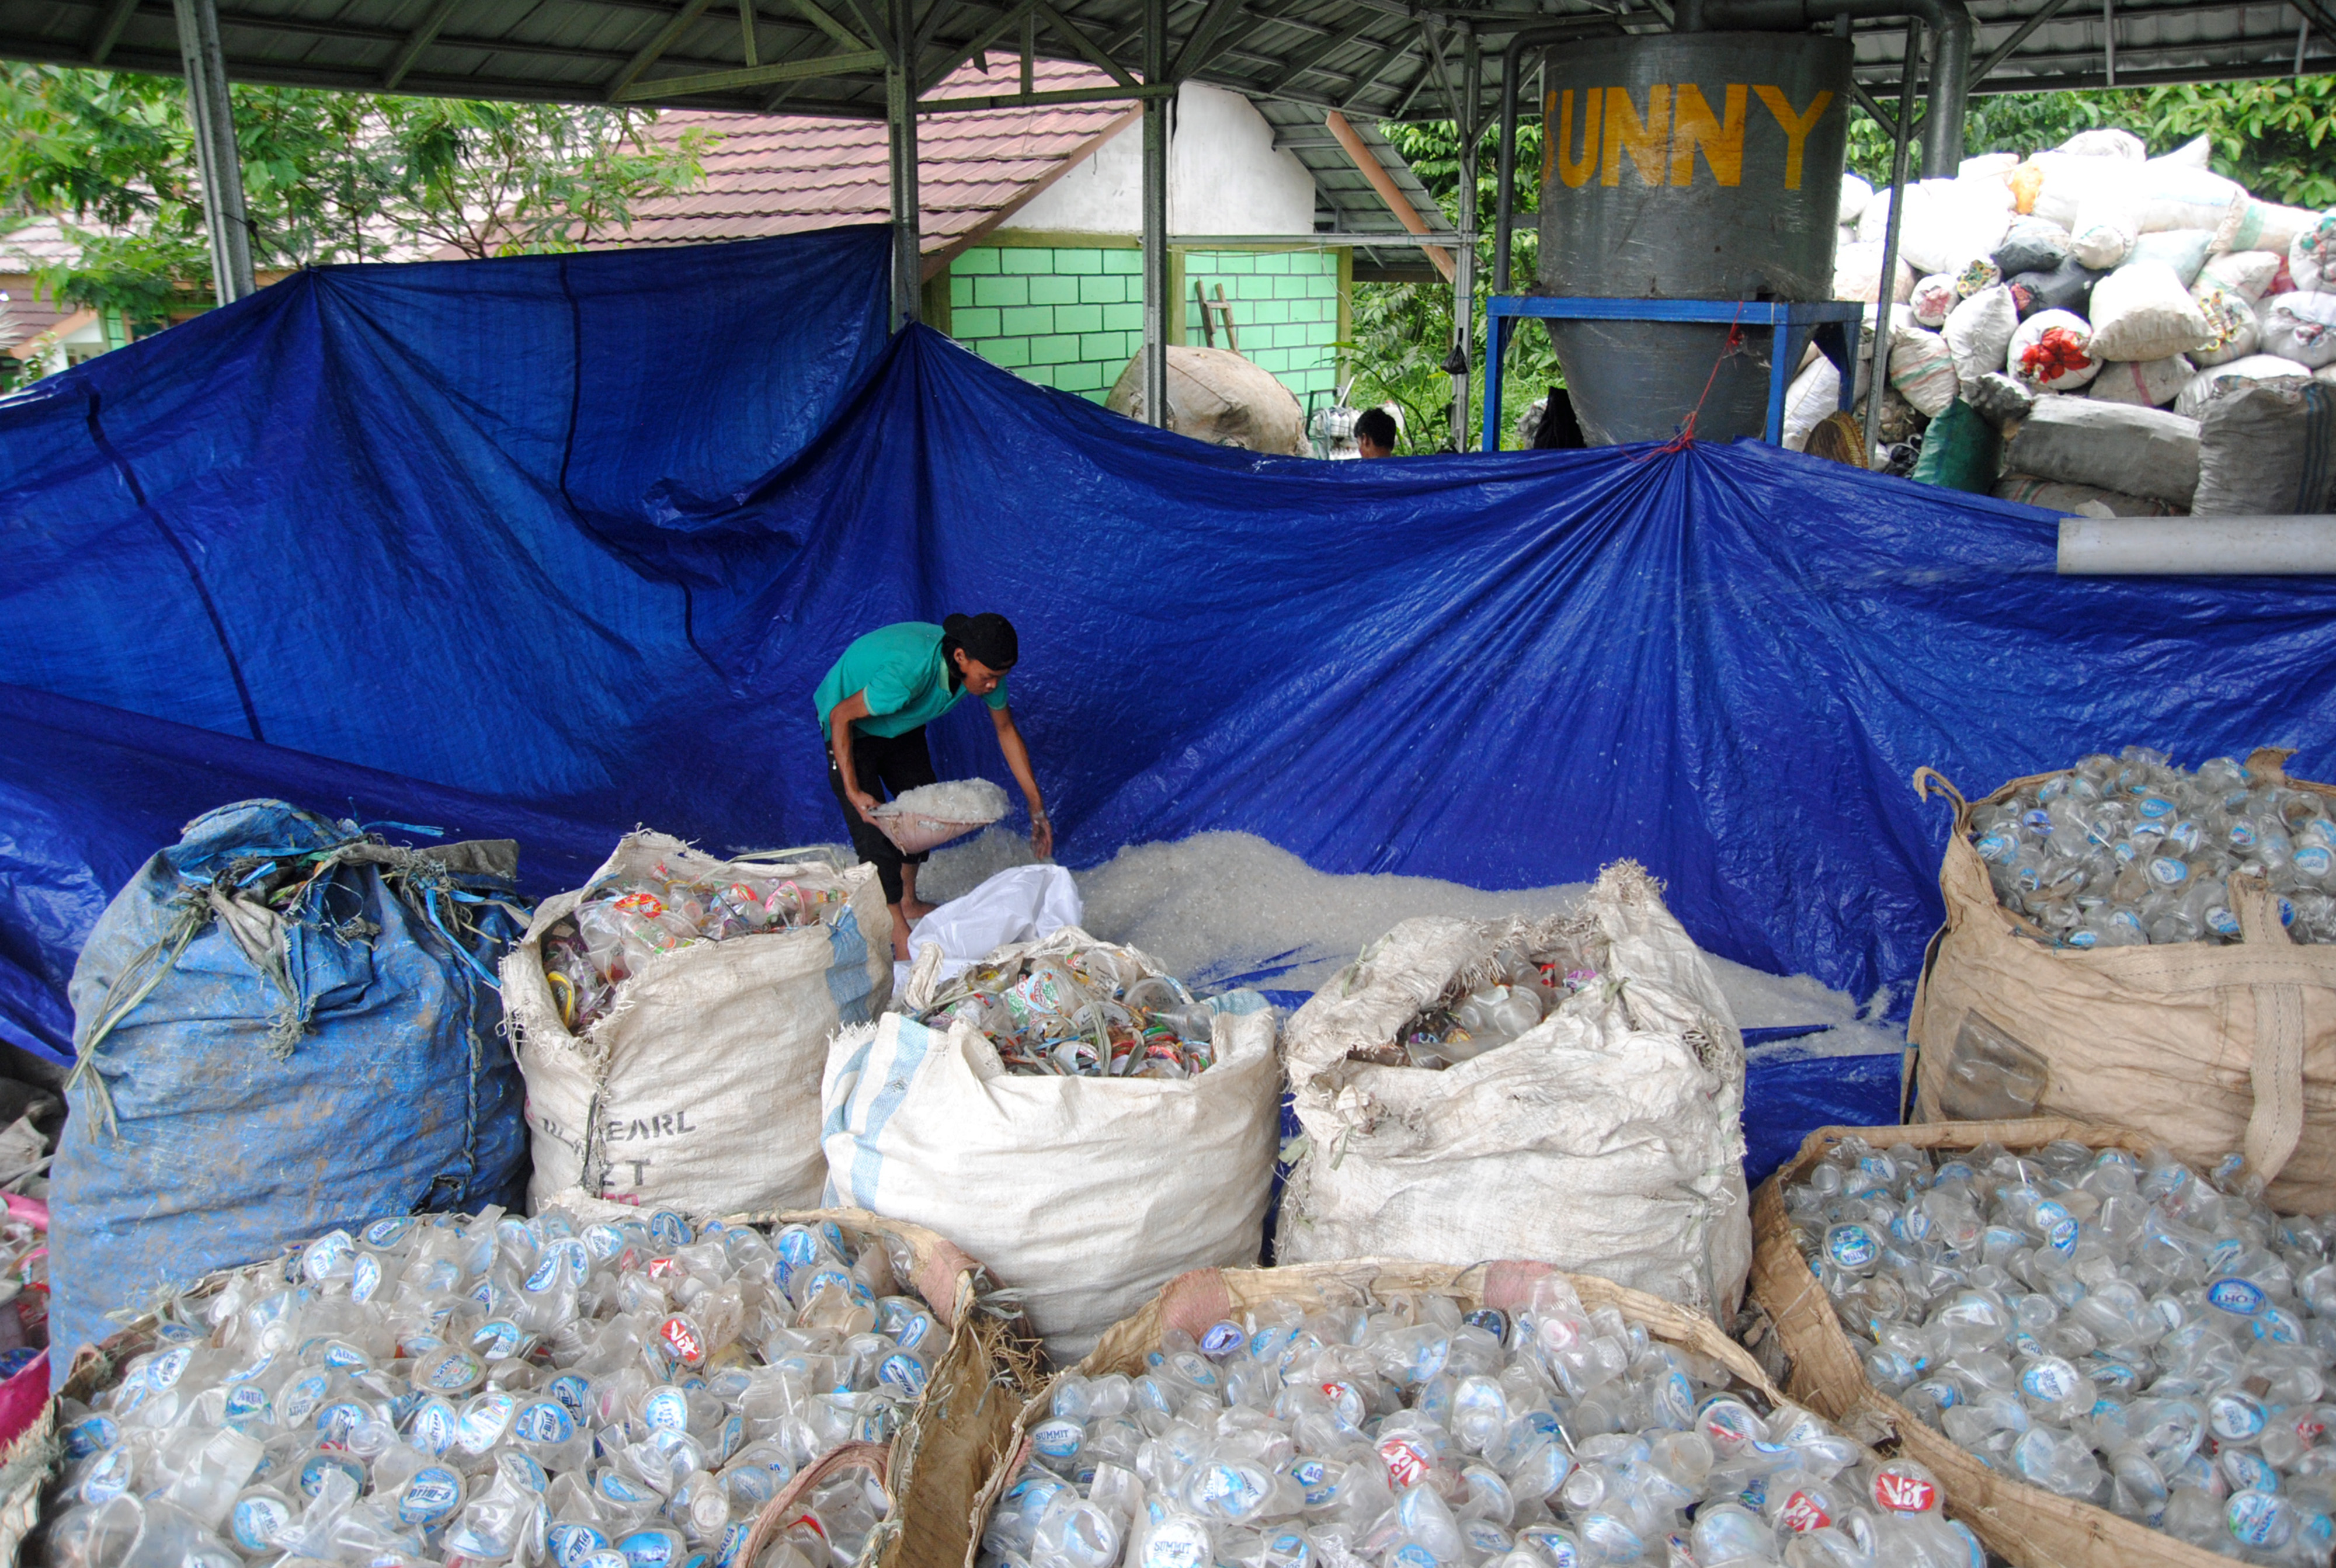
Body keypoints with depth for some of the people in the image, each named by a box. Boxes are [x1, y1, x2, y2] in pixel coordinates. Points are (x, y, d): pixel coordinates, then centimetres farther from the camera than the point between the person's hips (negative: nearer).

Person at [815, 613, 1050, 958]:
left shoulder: (985, 667, -21)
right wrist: (852, 791, -33)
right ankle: (899, 933, -3)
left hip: (901, 726, 7)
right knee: (875, 830, -12)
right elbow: (841, 716, -31)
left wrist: (1037, 807, -2)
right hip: (851, 724, -7)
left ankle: (908, 902, 32)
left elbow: (1007, 731, -4)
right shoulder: (911, 670, -43)